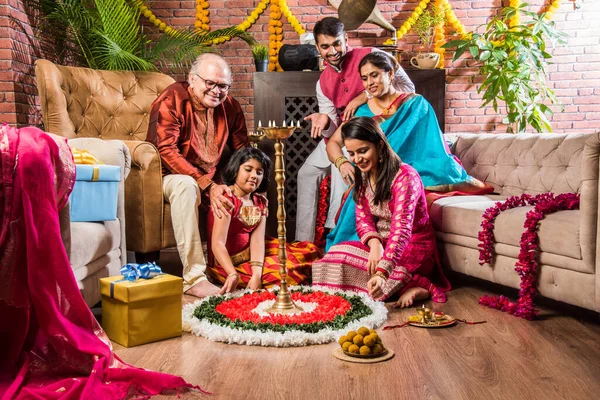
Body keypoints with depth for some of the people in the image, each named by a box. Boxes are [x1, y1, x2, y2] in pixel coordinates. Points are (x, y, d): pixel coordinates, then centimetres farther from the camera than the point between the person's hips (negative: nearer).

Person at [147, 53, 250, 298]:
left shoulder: (230, 107, 3)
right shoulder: (172, 100, -14)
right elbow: (166, 152, -25)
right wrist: (207, 186, -33)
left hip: (211, 179, 6)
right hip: (168, 176, -5)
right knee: (186, 185, -37)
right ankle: (193, 278, -36)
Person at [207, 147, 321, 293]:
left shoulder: (260, 202, 5)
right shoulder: (226, 198, -17)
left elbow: (258, 240, -9)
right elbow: (218, 244, -27)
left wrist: (257, 274, -25)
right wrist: (233, 274, -42)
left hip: (251, 254, 8)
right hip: (227, 263, -8)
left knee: (309, 250, 7)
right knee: (287, 270, -25)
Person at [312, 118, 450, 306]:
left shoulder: (404, 176, -21)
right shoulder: (363, 177, 4)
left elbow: (401, 228, -32)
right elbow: (363, 219, 0)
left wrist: (382, 273, -45)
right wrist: (374, 243, -25)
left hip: (414, 248, -8)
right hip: (382, 244, 8)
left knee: (346, 261, -24)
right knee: (338, 254, -18)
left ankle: (412, 287, -17)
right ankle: (409, 284, -14)